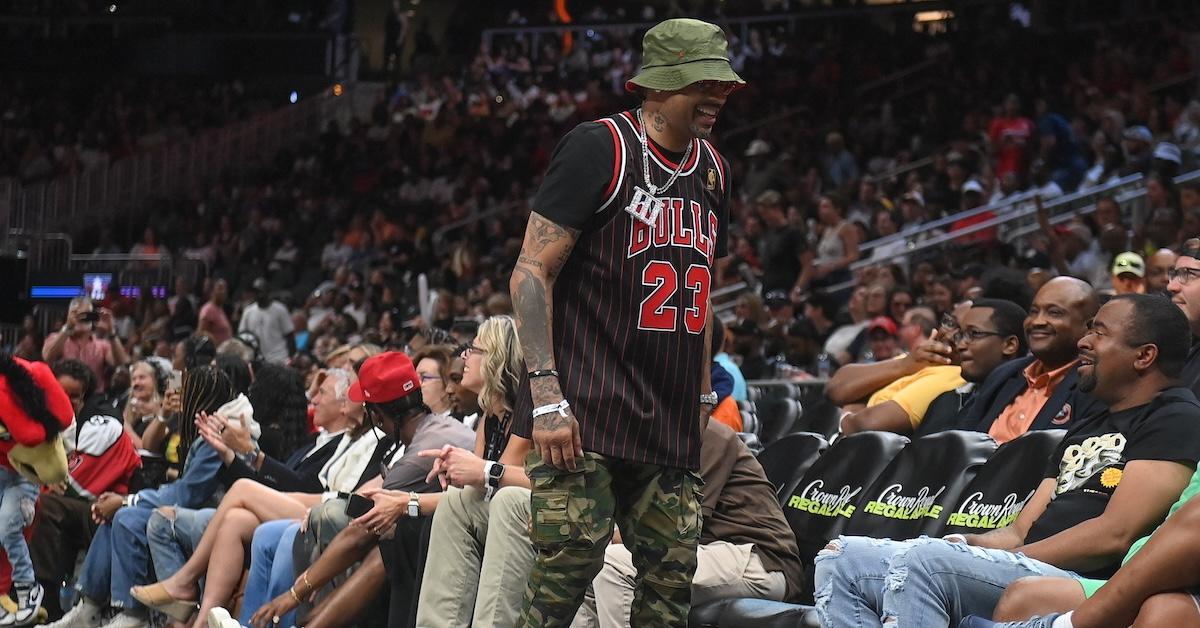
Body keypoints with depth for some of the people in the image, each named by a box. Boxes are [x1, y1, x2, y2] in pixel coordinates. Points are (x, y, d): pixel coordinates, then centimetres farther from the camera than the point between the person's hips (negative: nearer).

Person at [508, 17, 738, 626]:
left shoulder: (711, 170, 15)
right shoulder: (598, 148, -8)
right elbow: (531, 272, -12)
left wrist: (702, 396, 21)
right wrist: (546, 396, -20)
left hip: (669, 424, 7)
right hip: (585, 413, -7)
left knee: (672, 575, 3)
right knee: (570, 562, -14)